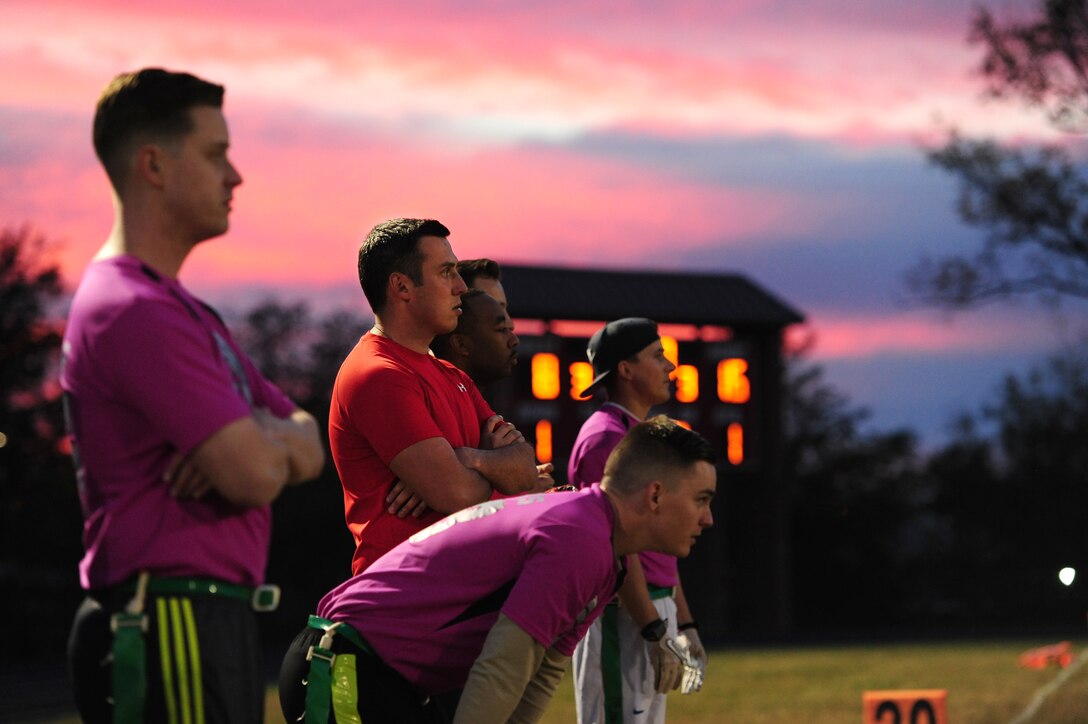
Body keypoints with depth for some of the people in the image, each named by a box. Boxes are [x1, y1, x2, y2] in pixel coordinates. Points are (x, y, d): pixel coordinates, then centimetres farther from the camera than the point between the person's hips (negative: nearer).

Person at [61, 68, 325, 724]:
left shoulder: (180, 308, 21)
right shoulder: (134, 310, -14)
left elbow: (309, 448, 17)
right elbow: (256, 475, -20)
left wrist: (259, 436, -7)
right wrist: (271, 441, 4)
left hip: (206, 624, 10)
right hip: (171, 627, -10)